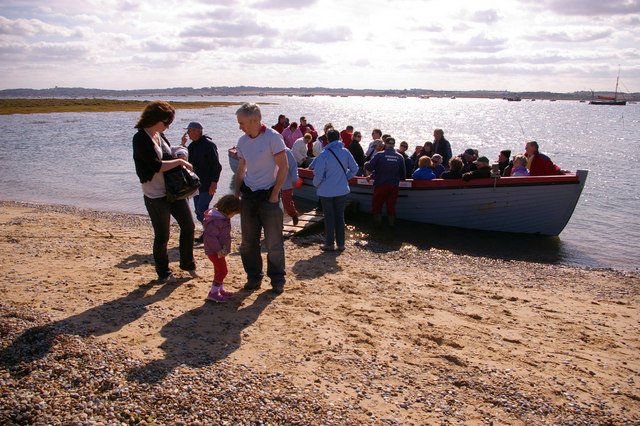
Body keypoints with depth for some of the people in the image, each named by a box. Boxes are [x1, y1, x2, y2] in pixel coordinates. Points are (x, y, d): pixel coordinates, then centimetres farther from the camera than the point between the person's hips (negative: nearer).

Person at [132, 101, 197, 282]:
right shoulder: (140, 139, -16)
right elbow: (156, 166, -25)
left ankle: (187, 264, 29)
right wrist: (179, 161, -15)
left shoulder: (159, 135, 9)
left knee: (188, 226, 9)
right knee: (162, 236, 5)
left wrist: (180, 159, 4)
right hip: (155, 195, -8)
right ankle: (163, 273, 25)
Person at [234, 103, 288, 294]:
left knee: (273, 242, 1)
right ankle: (254, 277, 23)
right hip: (248, 196, 6)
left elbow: (284, 167, -11)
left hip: (268, 195, -5)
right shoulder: (242, 141, 7)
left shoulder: (273, 137, -11)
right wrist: (236, 194, 8)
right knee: (248, 242, 9)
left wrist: (274, 194, -13)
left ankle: (277, 279, 16)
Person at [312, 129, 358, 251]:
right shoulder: (345, 152, -3)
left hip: (326, 191, -3)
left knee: (329, 217, 6)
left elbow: (318, 175, -14)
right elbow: (354, 168, 1)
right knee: (340, 216, 13)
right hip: (342, 190, 3)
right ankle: (341, 243, 17)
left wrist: (316, 184, 5)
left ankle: (329, 244, 13)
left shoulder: (323, 155, -15)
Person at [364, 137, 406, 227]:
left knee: (376, 204, 12)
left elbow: (369, 167, -11)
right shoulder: (400, 157, 1)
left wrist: (365, 164, 11)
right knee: (391, 205, 13)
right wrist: (399, 179, 28)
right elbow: (403, 173, 8)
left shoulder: (379, 155, -10)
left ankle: (378, 222, 13)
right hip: (394, 185, 3)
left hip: (381, 184, -3)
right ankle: (392, 222, 15)